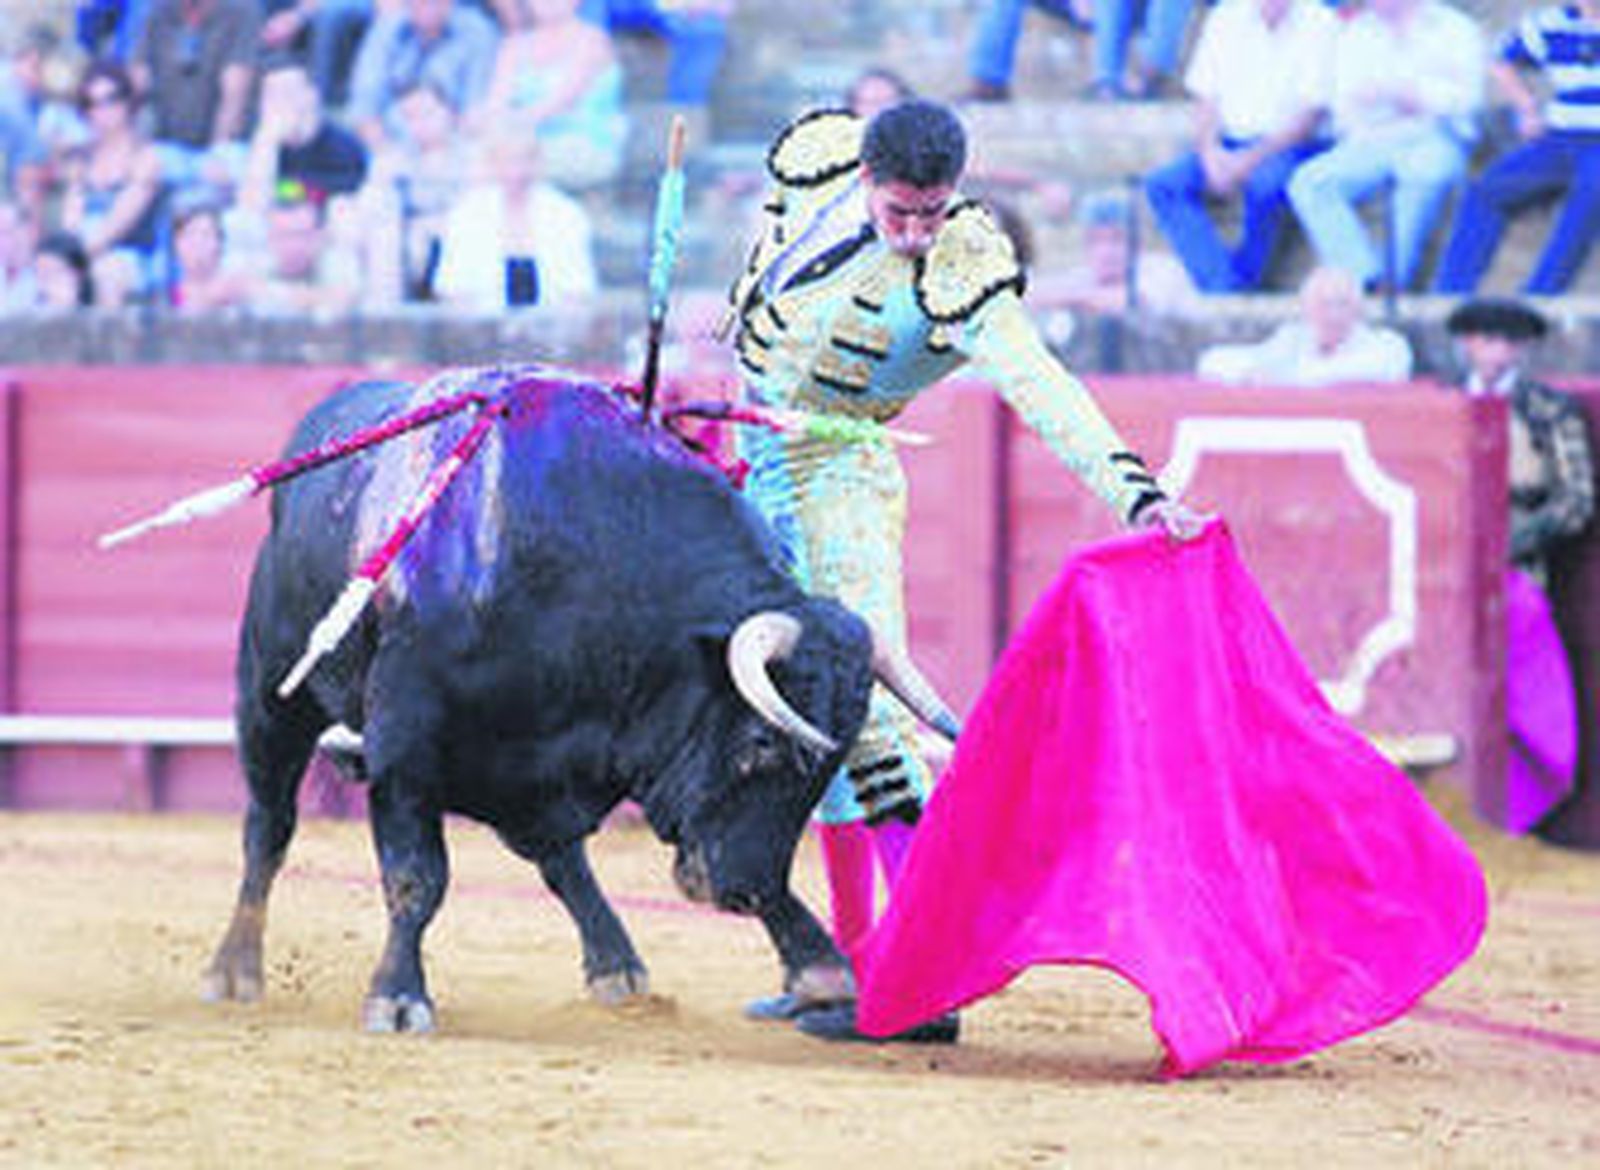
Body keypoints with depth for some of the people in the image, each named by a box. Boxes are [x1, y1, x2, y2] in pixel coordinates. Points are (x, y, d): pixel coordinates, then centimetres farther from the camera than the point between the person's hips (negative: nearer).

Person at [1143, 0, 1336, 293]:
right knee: (1162, 183, -20)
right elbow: (1205, 98, 9)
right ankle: (1221, 282, -30)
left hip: (1292, 147, -5)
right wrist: (1210, 153, -10)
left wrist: (1249, 159, -20)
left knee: (1262, 183, -37)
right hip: (1230, 144, 5)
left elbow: (1310, 116, -12)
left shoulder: (1319, 24, -6)